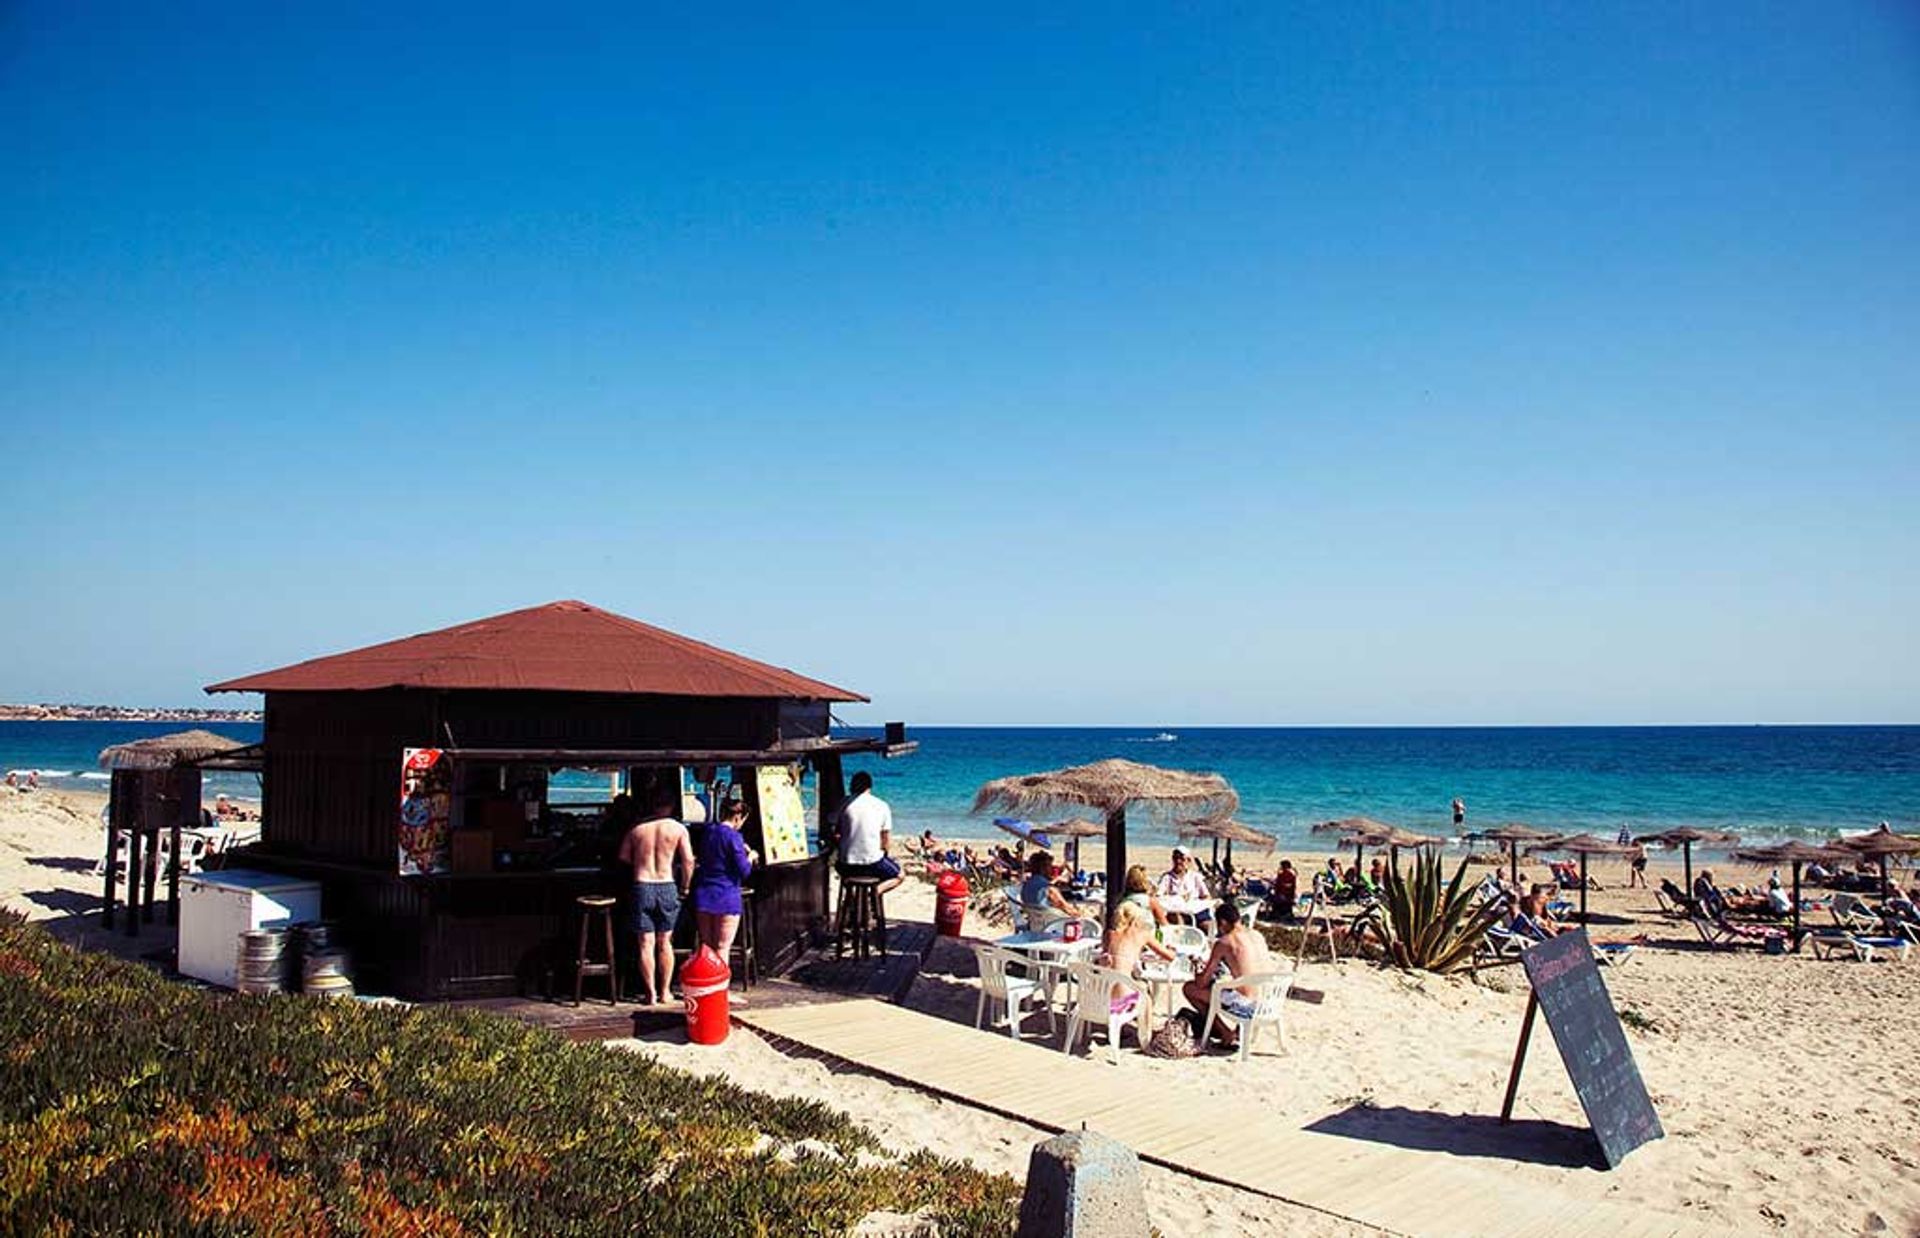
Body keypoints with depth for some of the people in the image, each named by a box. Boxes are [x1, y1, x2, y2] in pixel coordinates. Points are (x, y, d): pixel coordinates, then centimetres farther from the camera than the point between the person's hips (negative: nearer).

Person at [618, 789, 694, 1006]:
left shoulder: (636, 828, 3)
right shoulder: (678, 829, -2)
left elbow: (624, 858, 5)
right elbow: (688, 861, -6)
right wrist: (684, 887, 6)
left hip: (642, 886, 0)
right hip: (667, 886, 0)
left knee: (646, 943, 4)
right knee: (664, 942, 11)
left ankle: (651, 993, 5)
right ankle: (664, 991, 14)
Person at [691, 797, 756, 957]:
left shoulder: (708, 832, 7)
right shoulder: (733, 837, -13)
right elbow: (744, 871, -14)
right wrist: (750, 857, 7)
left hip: (703, 895, 6)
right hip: (726, 897, -6)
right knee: (722, 949, 0)